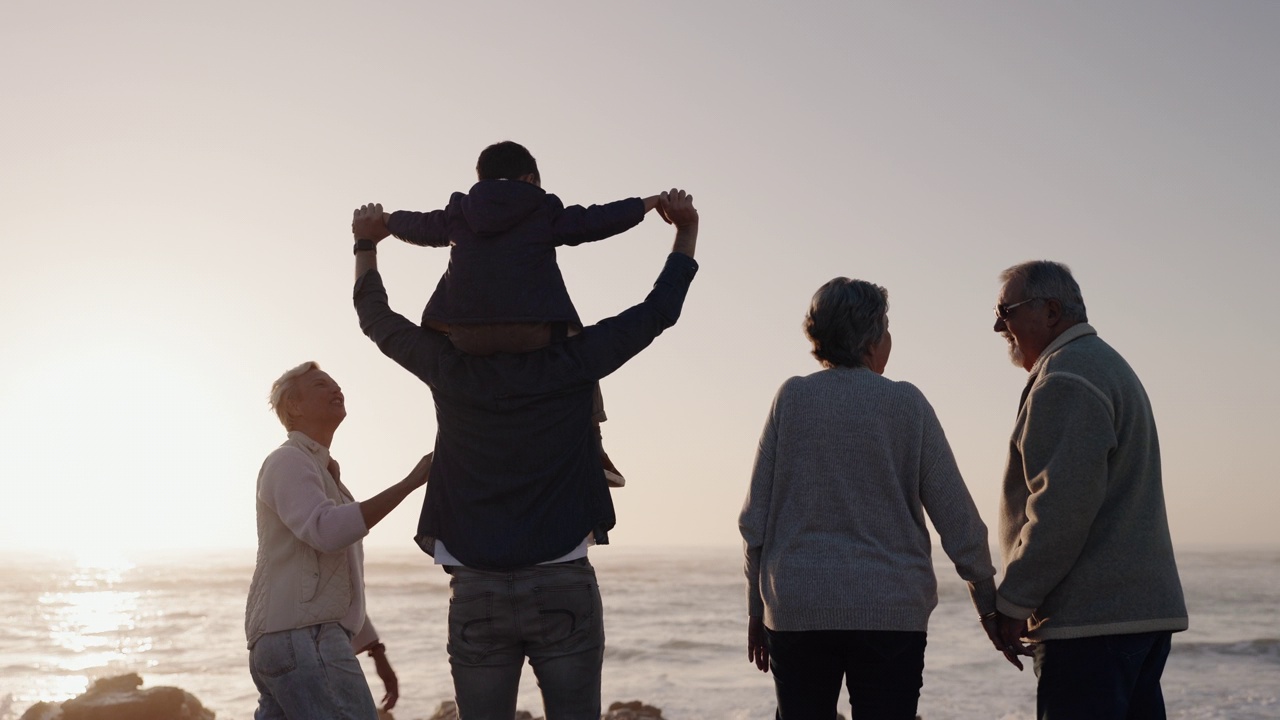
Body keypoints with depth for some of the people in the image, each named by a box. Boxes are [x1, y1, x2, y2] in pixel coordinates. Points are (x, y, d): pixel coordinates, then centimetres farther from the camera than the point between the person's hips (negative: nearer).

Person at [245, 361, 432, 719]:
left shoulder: (323, 474, 29)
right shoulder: (288, 460, -1)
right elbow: (327, 531, -22)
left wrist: (377, 653, 28)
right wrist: (410, 483, -20)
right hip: (301, 637, -10)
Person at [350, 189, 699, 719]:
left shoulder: (451, 370, 2)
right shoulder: (572, 363, -2)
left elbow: (378, 320, 18)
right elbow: (659, 310, 6)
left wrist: (366, 245, 32)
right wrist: (686, 230, 18)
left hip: (476, 592, 2)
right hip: (563, 586, -1)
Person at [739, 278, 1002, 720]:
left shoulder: (791, 398, 2)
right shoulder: (906, 403, -1)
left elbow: (755, 519, 2)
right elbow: (956, 517, -1)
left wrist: (757, 608, 11)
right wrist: (988, 599, 11)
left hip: (797, 611, 1)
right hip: (892, 615, -1)